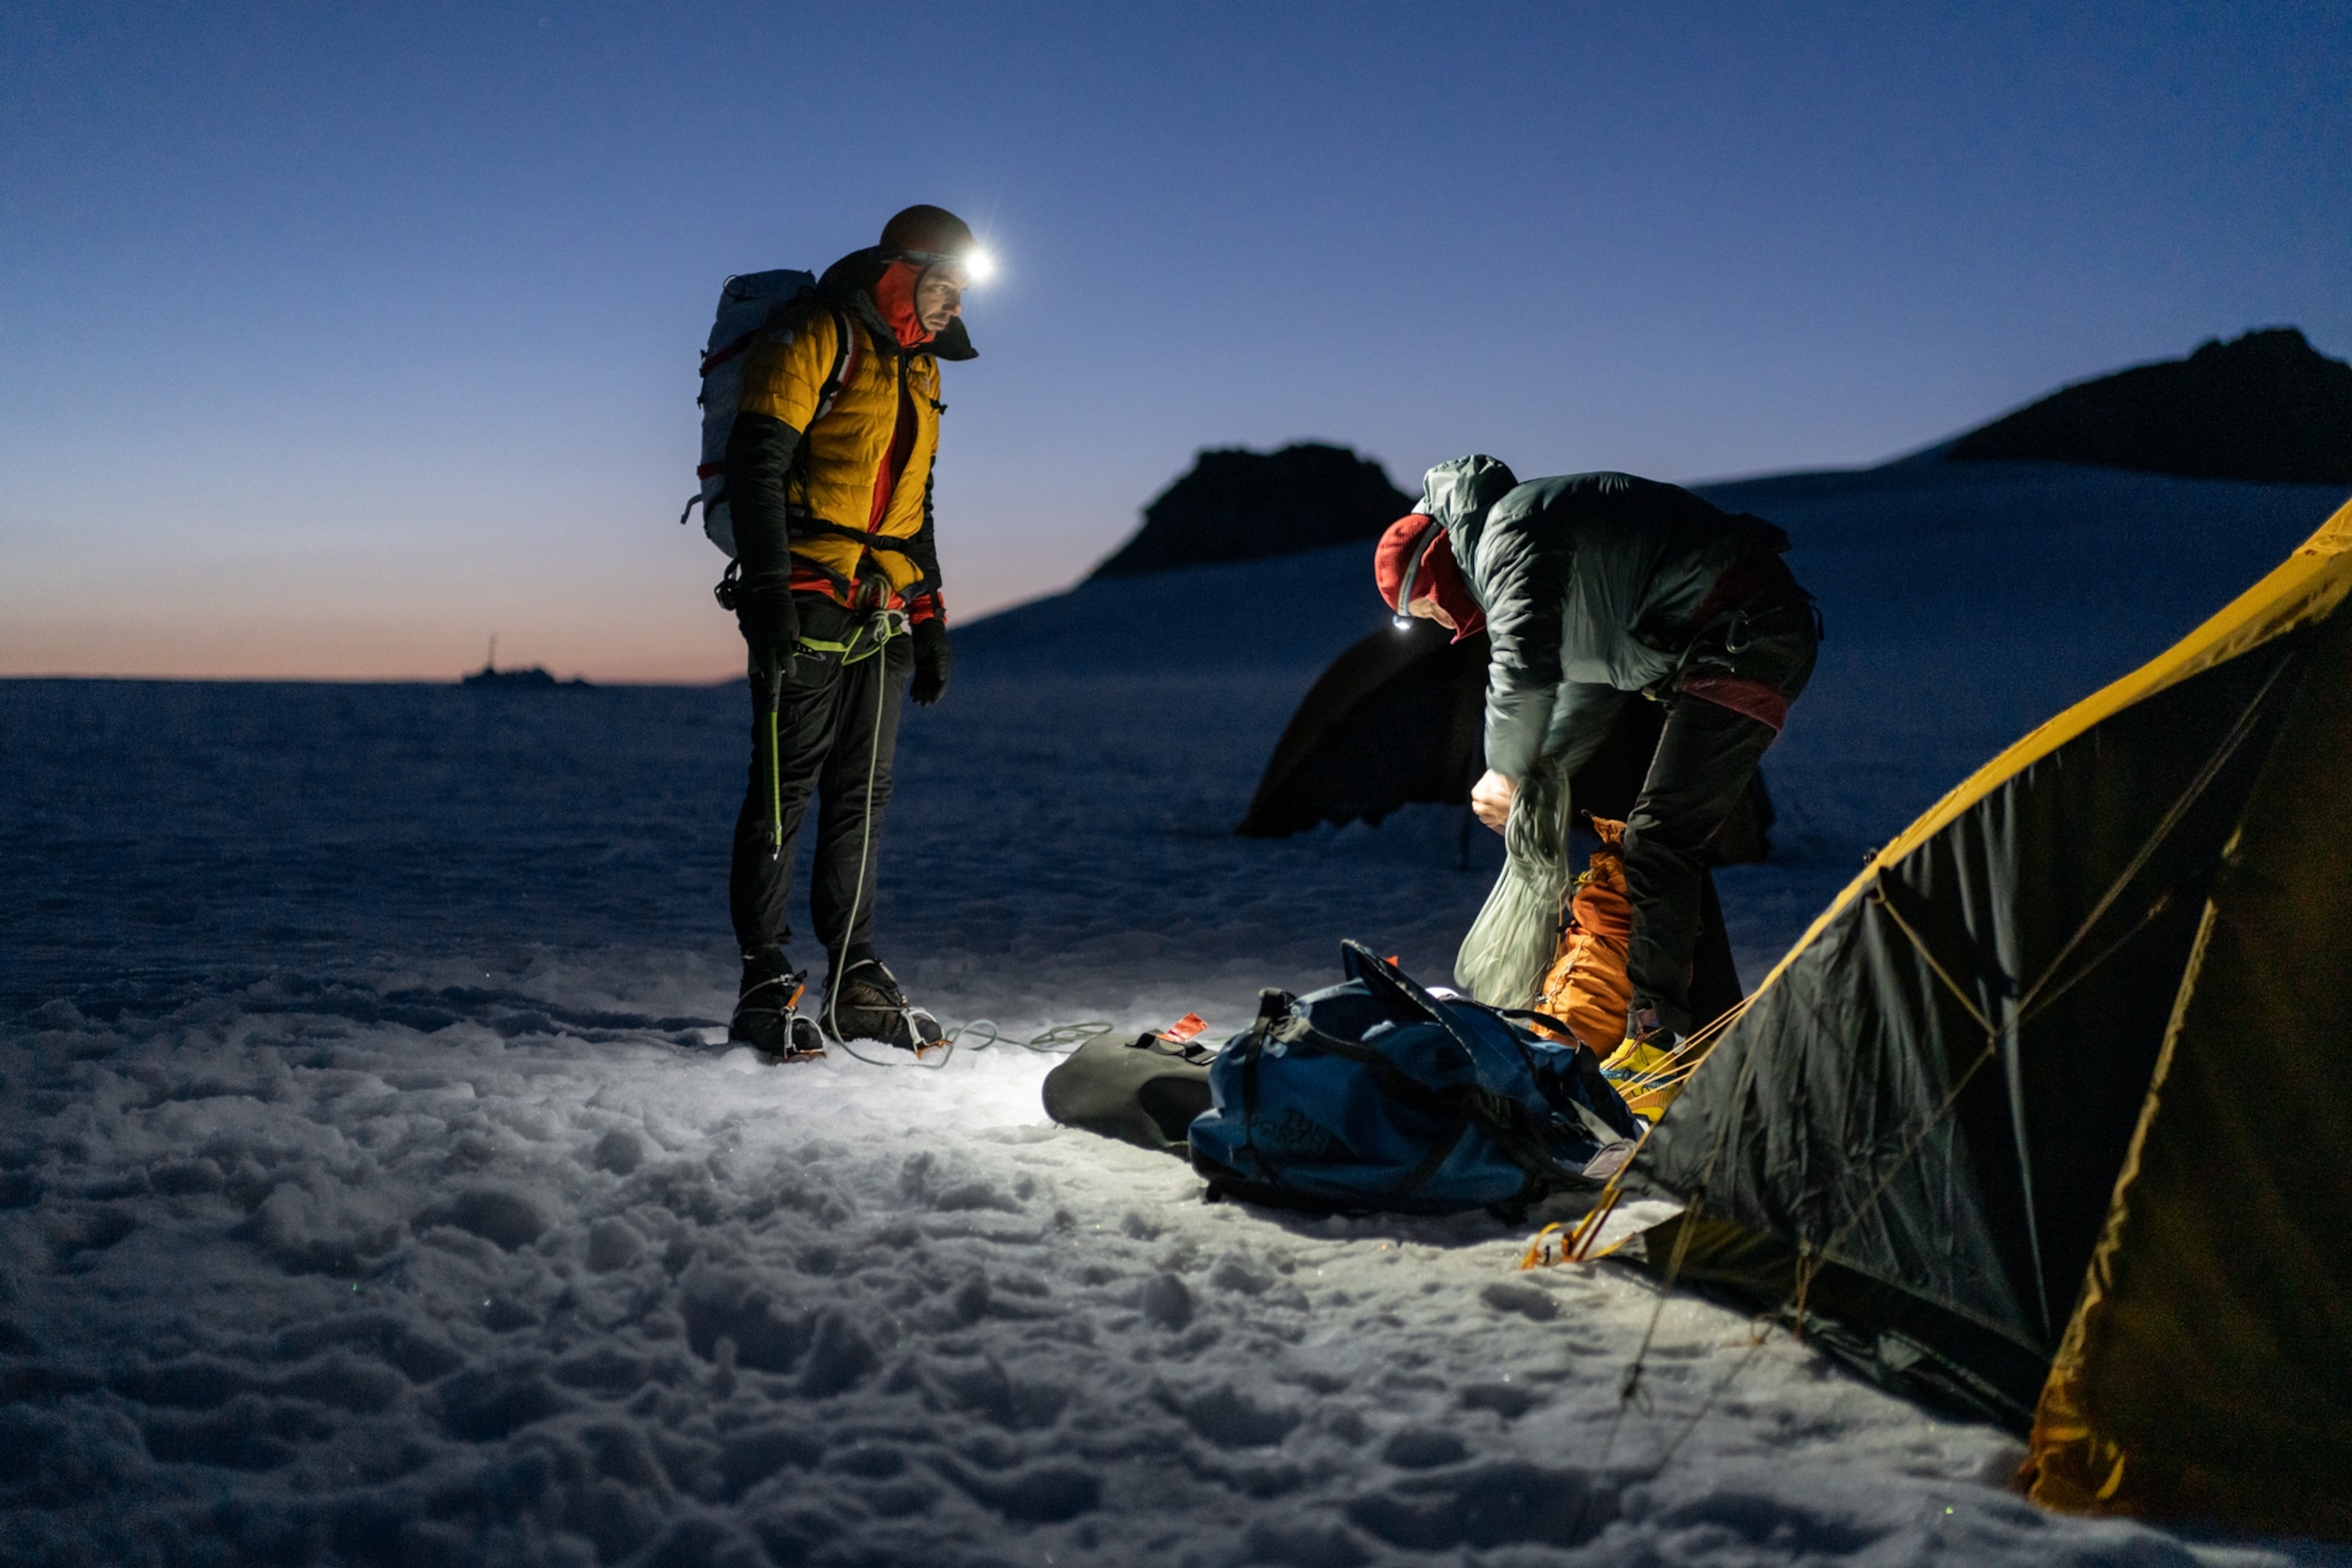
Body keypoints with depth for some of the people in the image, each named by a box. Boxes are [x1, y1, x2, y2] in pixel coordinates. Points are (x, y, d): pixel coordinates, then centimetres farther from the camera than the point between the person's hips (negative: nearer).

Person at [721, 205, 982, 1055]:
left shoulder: (920, 370, 20)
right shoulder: (815, 339, -6)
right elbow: (754, 463, -14)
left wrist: (929, 619, 21)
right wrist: (768, 590, -21)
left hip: (883, 617, 8)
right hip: (807, 609, -8)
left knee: (863, 794, 8)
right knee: (785, 793, -5)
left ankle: (856, 983, 14)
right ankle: (766, 986, 1)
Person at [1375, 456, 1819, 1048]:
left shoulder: (1509, 532, -12)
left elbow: (1524, 668, -25)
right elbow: (1594, 680, 26)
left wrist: (1506, 772, -9)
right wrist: (1542, 771, 15)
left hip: (1745, 636, -11)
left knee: (1659, 837, -14)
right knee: (1676, 837, 15)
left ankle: (1655, 1034, -14)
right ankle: (1704, 1020, 22)